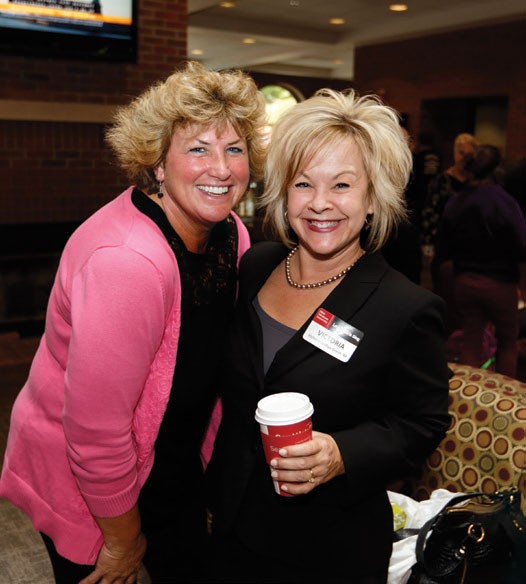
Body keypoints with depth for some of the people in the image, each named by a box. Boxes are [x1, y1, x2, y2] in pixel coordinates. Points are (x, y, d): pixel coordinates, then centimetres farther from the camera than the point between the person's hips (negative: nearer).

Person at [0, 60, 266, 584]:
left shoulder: (231, 235, -8)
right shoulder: (127, 262, -34)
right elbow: (94, 431, -29)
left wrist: (212, 462, 10)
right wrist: (123, 538, -14)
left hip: (173, 465, 7)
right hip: (82, 483, -7)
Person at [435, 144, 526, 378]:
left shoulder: (454, 204, -5)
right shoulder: (505, 202, -18)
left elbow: (442, 253, 0)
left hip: (464, 282, 3)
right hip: (500, 283, -3)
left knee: (471, 342, 13)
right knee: (507, 341, 16)